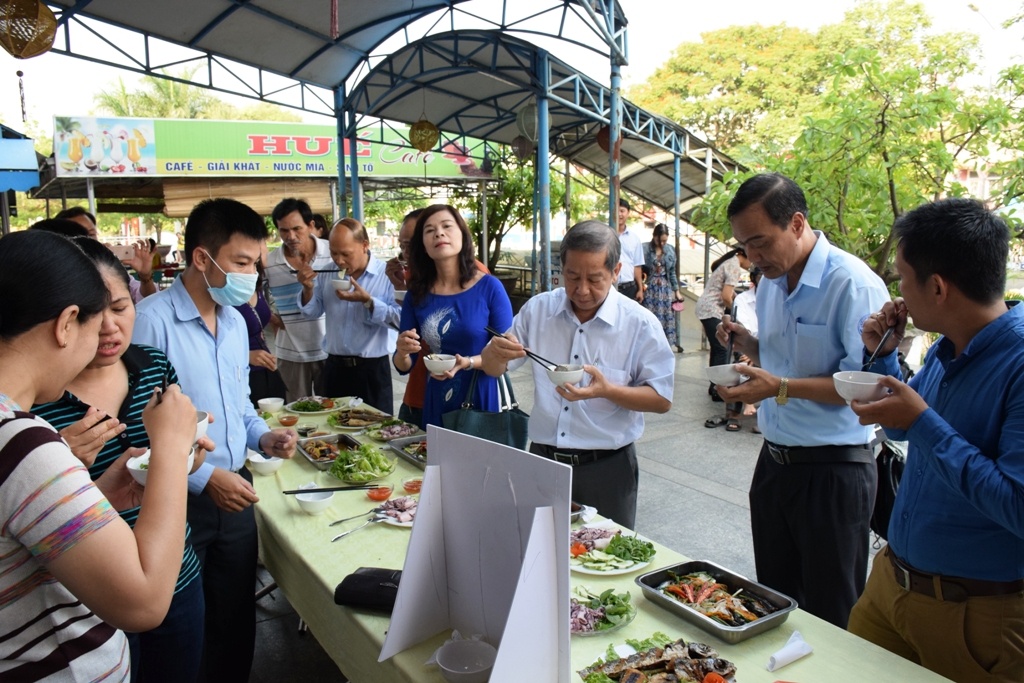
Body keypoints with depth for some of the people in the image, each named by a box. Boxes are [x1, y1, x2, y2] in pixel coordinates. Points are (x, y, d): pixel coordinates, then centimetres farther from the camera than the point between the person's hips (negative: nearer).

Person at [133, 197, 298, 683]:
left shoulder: (235, 321, 8)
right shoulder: (151, 320, -17)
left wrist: (262, 435, 1)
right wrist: (203, 477, -20)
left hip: (234, 492, 7)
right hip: (179, 500, -6)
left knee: (237, 619, 19)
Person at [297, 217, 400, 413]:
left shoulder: (386, 273, -12)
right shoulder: (327, 273, 4)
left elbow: (400, 319, -19)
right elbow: (312, 313, 9)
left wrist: (367, 301, -28)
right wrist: (308, 288, -9)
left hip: (373, 369, -4)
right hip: (335, 366, 5)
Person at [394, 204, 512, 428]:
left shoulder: (490, 287, -10)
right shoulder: (417, 295, -1)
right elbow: (404, 366, 4)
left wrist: (468, 363, -24)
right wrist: (402, 352, -17)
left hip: (485, 401, -2)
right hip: (436, 406, 3)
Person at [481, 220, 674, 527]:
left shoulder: (641, 324, -10)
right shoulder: (538, 309, 0)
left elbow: (662, 399, -8)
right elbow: (494, 369, 5)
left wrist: (607, 390, -26)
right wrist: (496, 352, -20)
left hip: (607, 468, -3)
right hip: (542, 458, 3)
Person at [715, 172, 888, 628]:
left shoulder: (854, 285, -17)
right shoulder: (770, 283, 7)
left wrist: (780, 388, -27)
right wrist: (747, 344, -2)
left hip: (833, 471, -7)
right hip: (774, 461, 7)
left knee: (830, 619, 10)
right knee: (773, 602, 21)